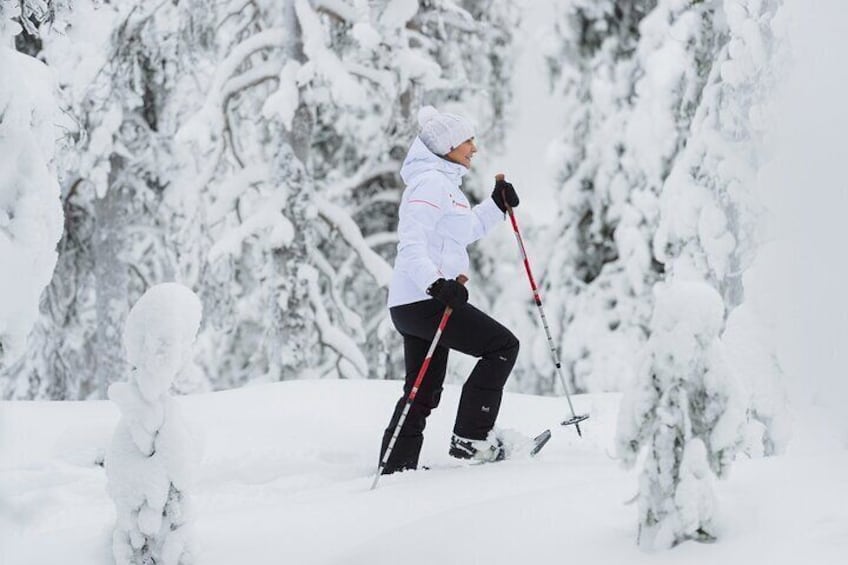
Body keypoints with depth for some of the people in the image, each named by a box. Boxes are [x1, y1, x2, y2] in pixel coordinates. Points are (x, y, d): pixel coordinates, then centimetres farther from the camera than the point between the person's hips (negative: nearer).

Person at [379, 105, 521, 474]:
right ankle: (471, 437, -8)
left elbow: (467, 231, 36)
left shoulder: (445, 183, 20)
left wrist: (497, 206, 26)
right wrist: (437, 283, -35)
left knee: (423, 393, 13)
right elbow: (412, 243, -23)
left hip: (426, 299, 11)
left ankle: (395, 468, 16)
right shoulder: (430, 183, -12)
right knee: (502, 345, -7)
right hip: (424, 301, -11)